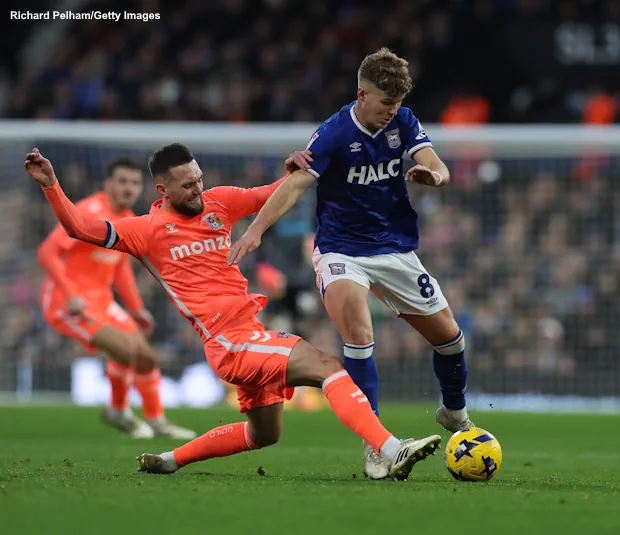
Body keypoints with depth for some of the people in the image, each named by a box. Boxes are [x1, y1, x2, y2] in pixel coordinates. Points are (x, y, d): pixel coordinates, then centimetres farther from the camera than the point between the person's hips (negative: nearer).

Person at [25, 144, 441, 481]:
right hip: (231, 341, -9)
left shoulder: (217, 202, 12)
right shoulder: (149, 230, -3)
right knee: (328, 366, -24)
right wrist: (51, 185, -20)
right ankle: (392, 452, -38)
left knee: (264, 434, 24)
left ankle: (171, 460, 35)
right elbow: (80, 228, -8)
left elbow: (270, 196, 20)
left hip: (252, 330, 9)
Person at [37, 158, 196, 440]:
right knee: (126, 348, -22)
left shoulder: (127, 219, 8)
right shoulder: (89, 212, -20)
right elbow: (47, 252, -26)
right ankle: (118, 411, 0)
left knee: (146, 357, 12)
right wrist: (71, 295, -33)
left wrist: (136, 308, 20)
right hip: (65, 301, -9)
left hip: (100, 299, 9)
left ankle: (157, 421, 31)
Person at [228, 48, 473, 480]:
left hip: (397, 249, 5)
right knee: (359, 336, -27)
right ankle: (373, 441, -21)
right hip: (341, 251, -5)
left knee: (449, 336, 12)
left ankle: (455, 411, 40)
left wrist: (433, 175, -36)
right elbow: (296, 184, -25)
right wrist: (256, 229, -38)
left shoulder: (403, 122, -2)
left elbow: (438, 168, -10)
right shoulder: (334, 134, -16)